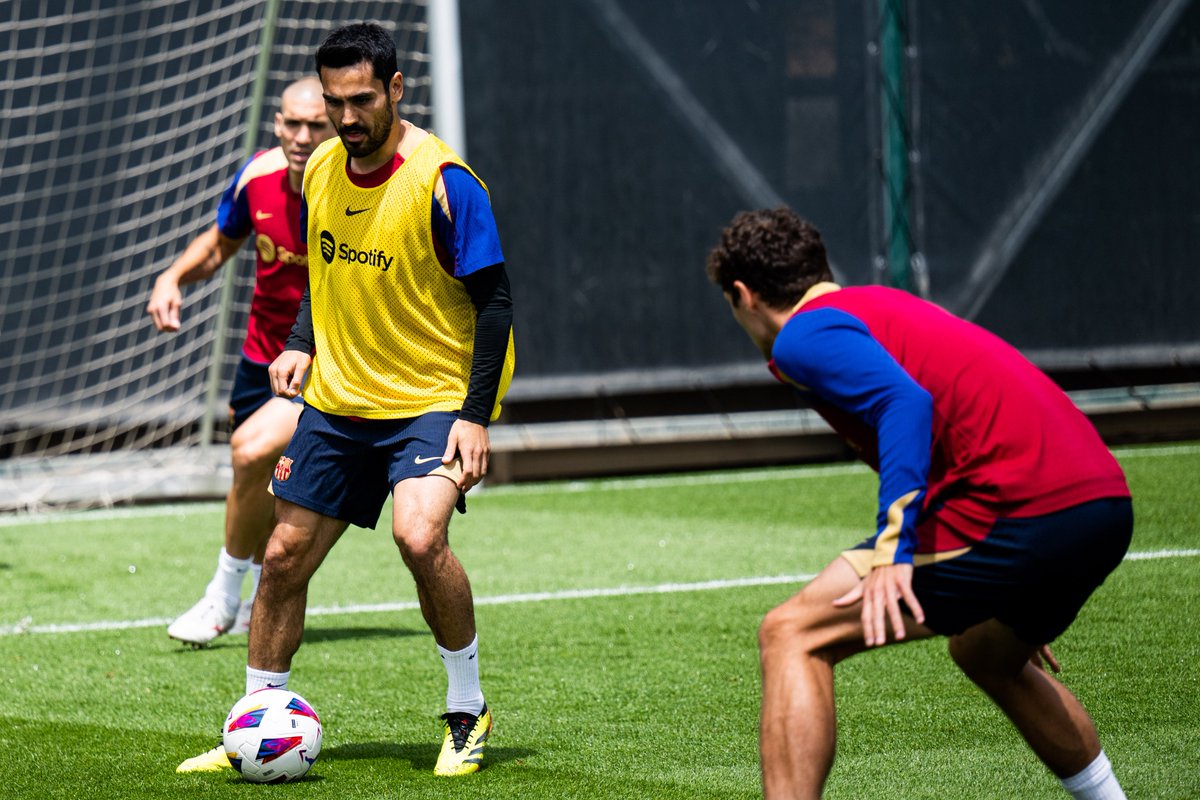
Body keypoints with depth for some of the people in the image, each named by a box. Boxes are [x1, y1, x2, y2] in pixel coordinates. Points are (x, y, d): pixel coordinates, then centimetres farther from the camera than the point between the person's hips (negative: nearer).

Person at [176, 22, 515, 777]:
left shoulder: (444, 182, -17)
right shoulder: (321, 171, 3)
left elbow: (494, 299, -14)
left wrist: (476, 416, -19)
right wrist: (302, 346, 4)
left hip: (433, 399, -6)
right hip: (337, 398, 6)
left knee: (420, 536, -28)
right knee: (284, 556, 6)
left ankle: (468, 710, -9)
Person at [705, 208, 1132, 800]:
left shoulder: (804, 335, 1)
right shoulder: (885, 306, 30)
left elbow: (905, 401, -18)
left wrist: (893, 550, -25)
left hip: (1018, 507, -9)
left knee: (792, 636, -7)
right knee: (987, 655, 37)